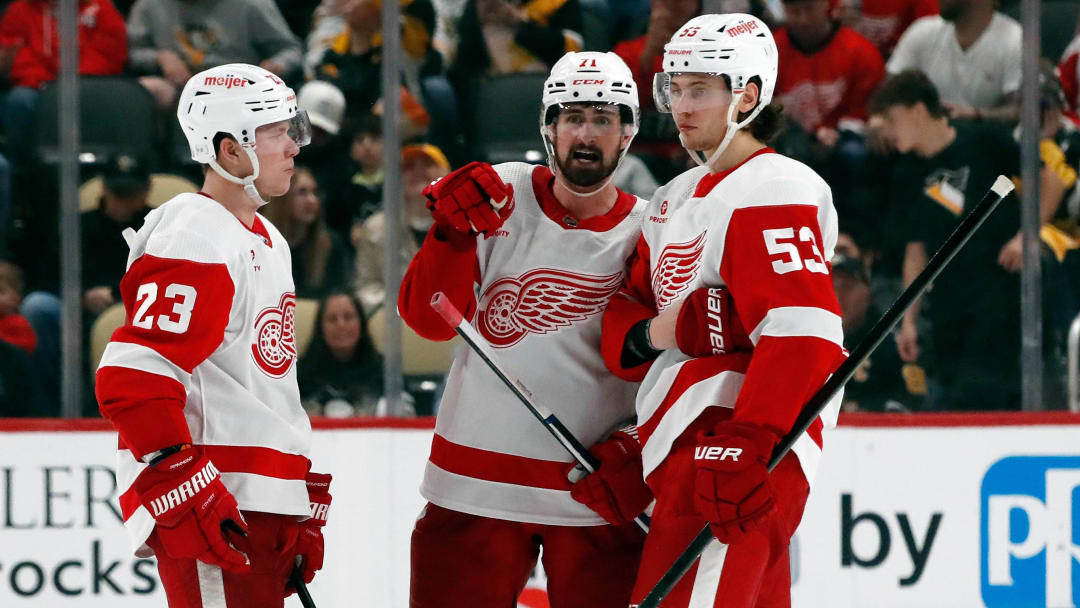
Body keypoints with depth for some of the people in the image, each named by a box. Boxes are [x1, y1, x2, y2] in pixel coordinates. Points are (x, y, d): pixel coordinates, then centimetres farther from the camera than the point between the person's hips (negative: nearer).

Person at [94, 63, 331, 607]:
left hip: (264, 503, 10)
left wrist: (304, 509, 24)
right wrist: (190, 495, -24)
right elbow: (131, 381, -22)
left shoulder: (269, 243, 20)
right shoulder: (195, 244, -13)